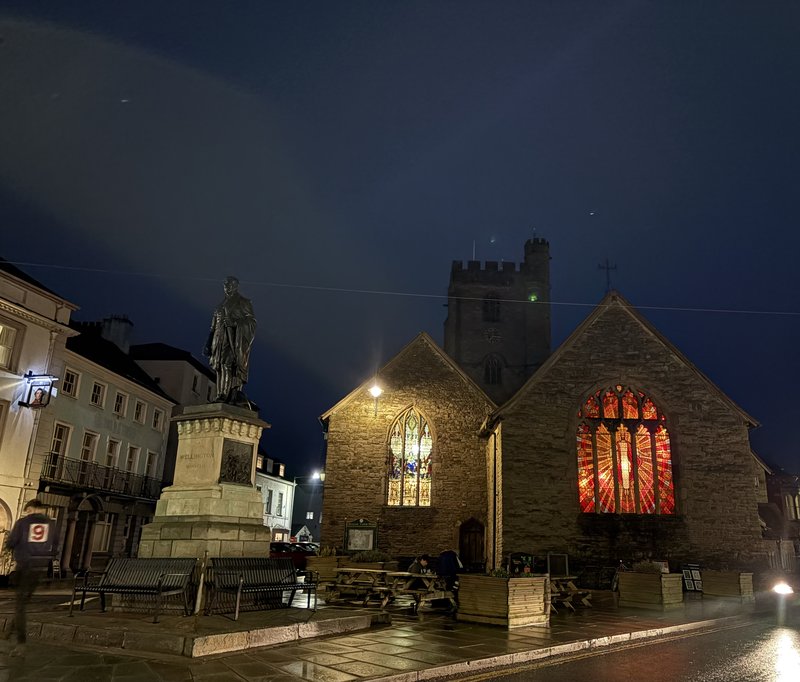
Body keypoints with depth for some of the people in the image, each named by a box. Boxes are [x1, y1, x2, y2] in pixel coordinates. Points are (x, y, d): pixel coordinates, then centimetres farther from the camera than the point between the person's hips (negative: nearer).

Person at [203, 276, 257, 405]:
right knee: (222, 365, -6)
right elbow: (214, 327, 24)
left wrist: (235, 322, -15)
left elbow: (252, 320, 0)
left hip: (236, 337, -5)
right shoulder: (220, 306, 27)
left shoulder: (243, 302, 11)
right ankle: (222, 395, -12)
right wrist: (208, 345, 16)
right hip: (221, 338, 5)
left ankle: (235, 394, -27)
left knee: (232, 363, -19)